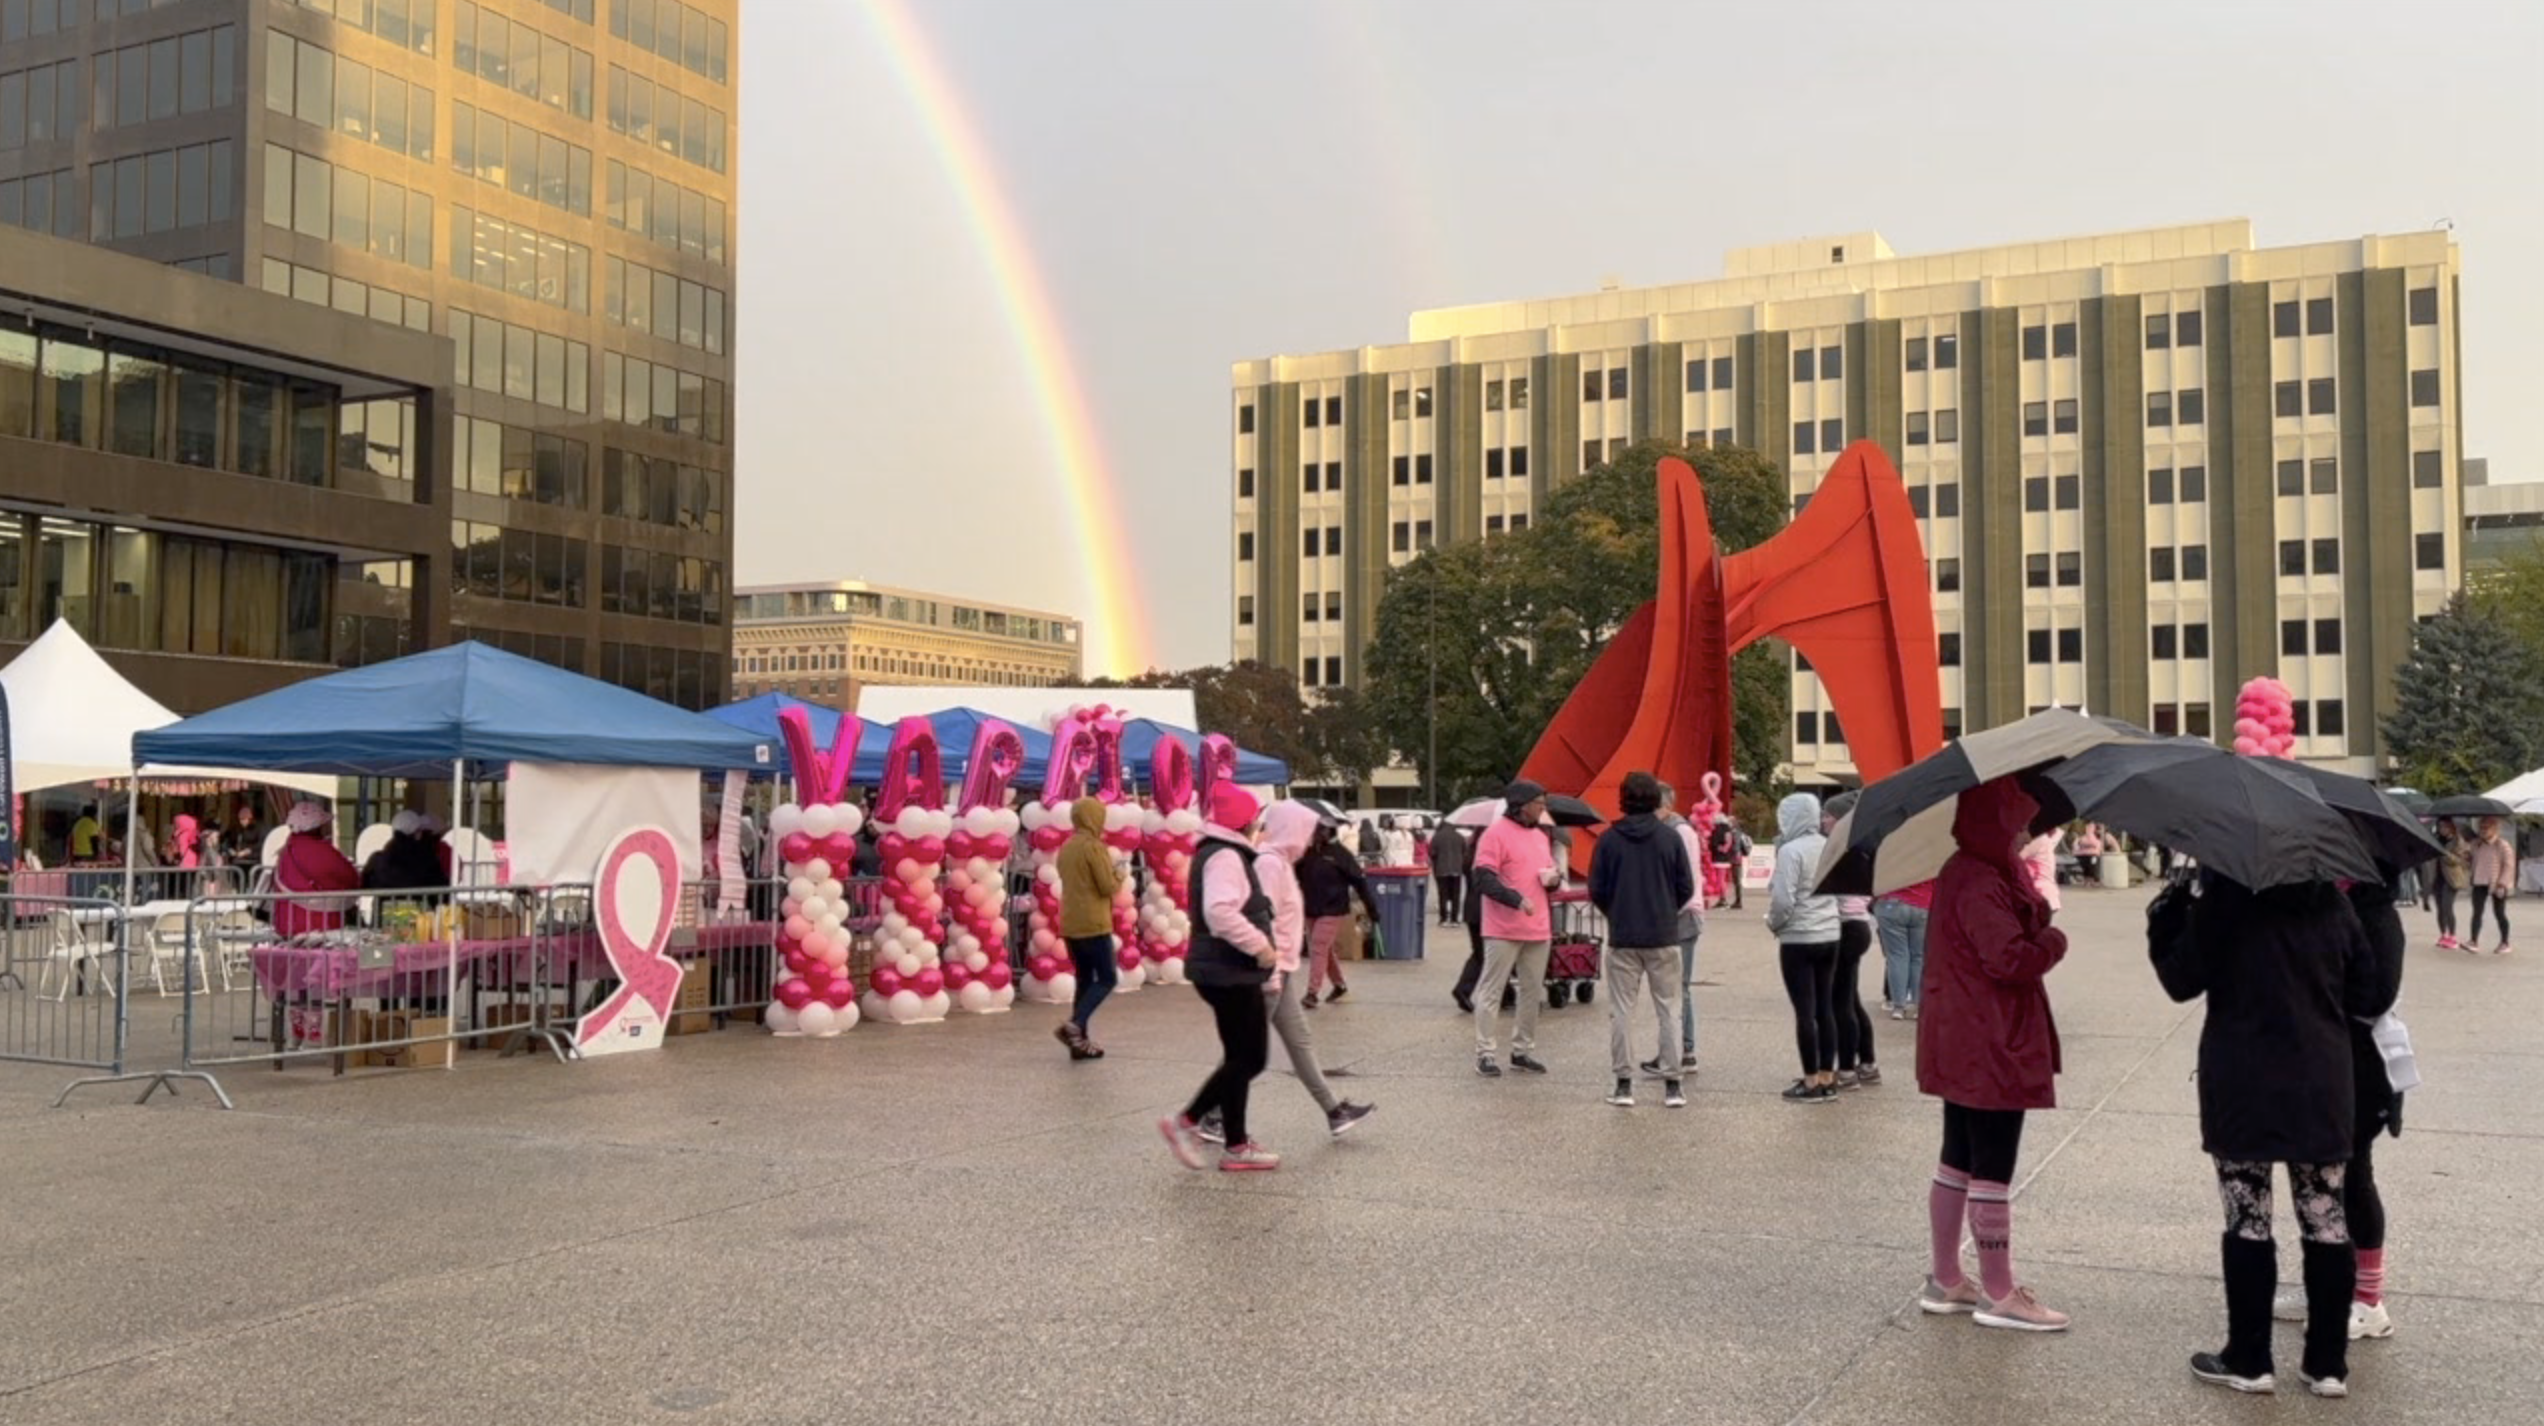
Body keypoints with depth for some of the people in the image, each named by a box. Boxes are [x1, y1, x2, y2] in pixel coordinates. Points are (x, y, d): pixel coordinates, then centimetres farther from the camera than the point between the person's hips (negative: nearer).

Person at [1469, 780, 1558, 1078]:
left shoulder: (1541, 836, 16)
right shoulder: (1496, 833, -9)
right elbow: (1484, 879, -16)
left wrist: (1554, 878, 2)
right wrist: (1516, 899, -25)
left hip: (1538, 929, 8)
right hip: (1504, 930, -8)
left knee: (1533, 992, 10)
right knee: (1491, 991, -3)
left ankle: (1523, 1051, 20)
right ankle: (1485, 1054, 1)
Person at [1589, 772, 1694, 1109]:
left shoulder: (1609, 840, -4)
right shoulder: (1670, 837, -3)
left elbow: (1597, 890, -3)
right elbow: (1686, 888, -2)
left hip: (1621, 938, 0)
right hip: (1663, 936, 0)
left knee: (1621, 1010, 6)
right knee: (1668, 1009, 8)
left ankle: (1624, 1083, 5)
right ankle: (1672, 1085, 7)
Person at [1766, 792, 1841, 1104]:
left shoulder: (1790, 850, -15)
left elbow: (1783, 899, -18)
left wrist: (1773, 923, 0)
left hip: (1798, 940, -7)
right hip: (1829, 936, 7)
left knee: (1805, 1011, -1)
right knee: (1825, 1008, 11)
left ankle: (1812, 1082, 3)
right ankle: (1827, 1078, 16)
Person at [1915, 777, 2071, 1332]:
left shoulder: (1968, 872, 14)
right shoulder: (1980, 883, -20)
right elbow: (2013, 958, -26)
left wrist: (2036, 916, -5)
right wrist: (2054, 941, -9)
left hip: (1964, 1044, 11)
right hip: (1989, 1047, -11)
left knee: (1958, 1161, 16)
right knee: (1993, 1168, 0)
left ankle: (1945, 1281, 25)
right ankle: (1999, 1294, 10)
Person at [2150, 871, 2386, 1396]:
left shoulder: (2222, 891, -11)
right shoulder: (2331, 900, 2)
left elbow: (2182, 980, -8)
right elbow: (2369, 997, 4)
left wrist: (2167, 916, 3)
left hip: (2243, 1090, -4)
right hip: (2321, 1088, 4)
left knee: (2247, 1223, 4)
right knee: (2327, 1223, 10)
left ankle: (2248, 1360, 11)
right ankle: (2328, 1364, 17)